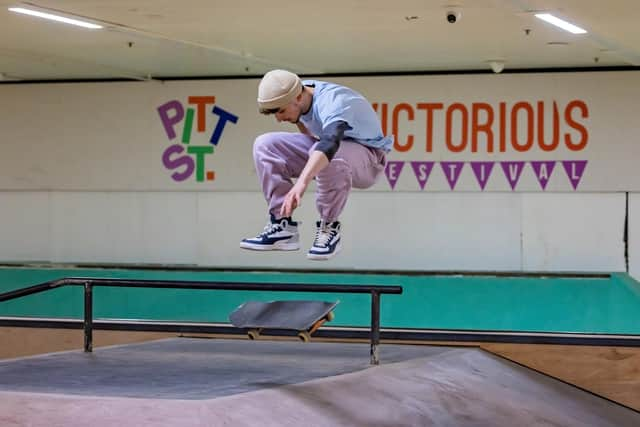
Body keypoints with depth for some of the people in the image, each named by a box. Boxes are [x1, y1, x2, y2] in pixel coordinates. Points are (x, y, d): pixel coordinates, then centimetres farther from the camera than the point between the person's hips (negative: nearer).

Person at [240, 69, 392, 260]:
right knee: (265, 144, -8)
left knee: (326, 155, -42)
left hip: (367, 160, -8)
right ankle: (282, 226, -11)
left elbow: (329, 144, -55)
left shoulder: (333, 103, -35)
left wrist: (301, 183, -67)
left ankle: (329, 228, -22)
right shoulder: (298, 97, -10)